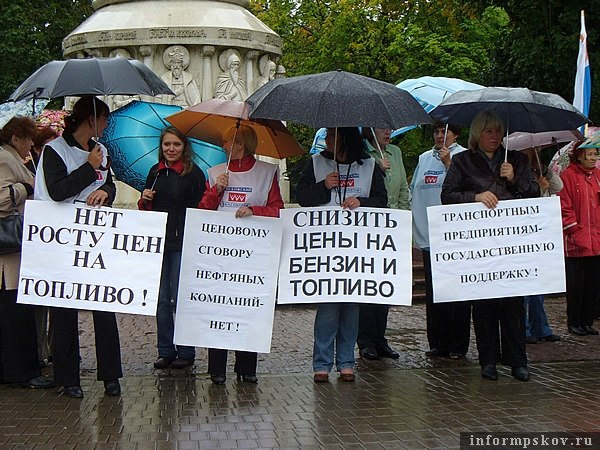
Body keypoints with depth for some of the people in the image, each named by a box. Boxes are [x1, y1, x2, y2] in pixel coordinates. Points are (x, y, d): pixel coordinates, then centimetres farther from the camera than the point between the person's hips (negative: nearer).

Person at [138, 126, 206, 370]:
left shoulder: (193, 173, -4)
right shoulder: (155, 172, 12)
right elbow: (146, 209, 20)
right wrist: (144, 201, -2)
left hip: (182, 244, -5)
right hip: (158, 241, 5)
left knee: (181, 298, -2)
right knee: (161, 299, 8)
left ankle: (185, 352, 10)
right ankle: (165, 351, 17)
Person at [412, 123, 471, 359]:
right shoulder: (424, 158, 16)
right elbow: (413, 189, 22)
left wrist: (449, 163, -18)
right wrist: (414, 217, 14)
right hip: (428, 234, 6)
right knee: (433, 292, 9)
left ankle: (457, 345, 6)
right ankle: (436, 343, 18)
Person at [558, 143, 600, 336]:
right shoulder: (568, 176, -6)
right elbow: (564, 208, -9)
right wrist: (576, 232, -13)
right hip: (577, 243, -6)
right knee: (576, 284, 3)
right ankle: (574, 323, 13)